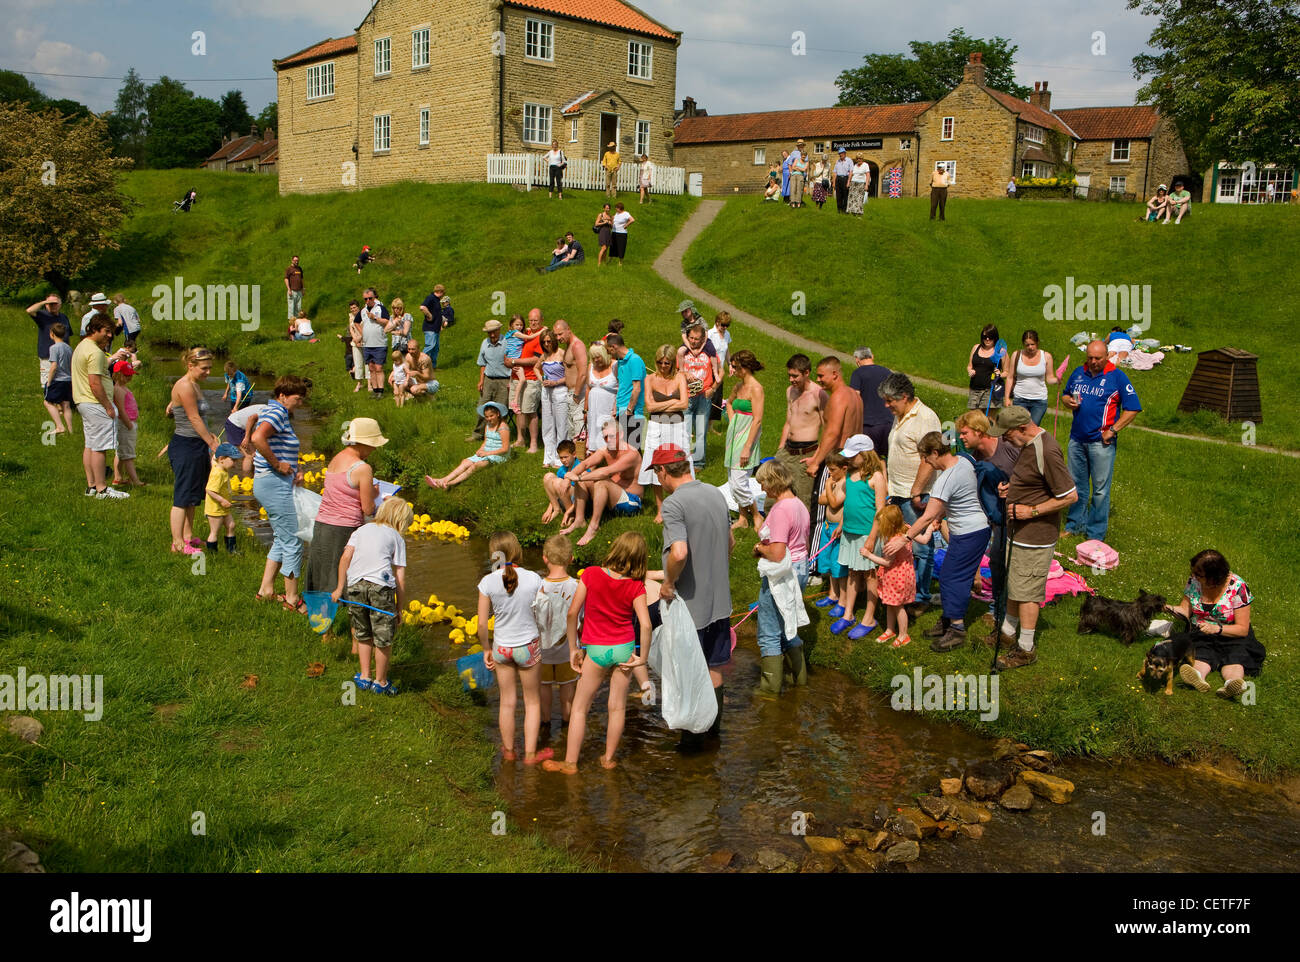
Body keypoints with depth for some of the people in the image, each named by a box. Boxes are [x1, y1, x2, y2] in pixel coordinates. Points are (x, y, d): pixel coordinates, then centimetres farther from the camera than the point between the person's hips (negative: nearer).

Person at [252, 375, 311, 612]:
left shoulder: (272, 410, 16)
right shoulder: (277, 412, -16)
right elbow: (258, 438, -34)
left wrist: (294, 469, 11)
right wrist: (277, 464, -23)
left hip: (269, 485, 11)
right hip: (275, 484, -11)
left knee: (282, 539, 19)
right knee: (292, 543, -3)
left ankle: (266, 590, 24)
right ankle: (292, 599, 5)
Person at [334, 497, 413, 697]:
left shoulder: (361, 529, 23)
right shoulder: (397, 538, 14)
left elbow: (346, 556, 8)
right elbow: (400, 577, 8)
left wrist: (340, 588, 11)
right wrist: (399, 607, 13)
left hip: (355, 584, 4)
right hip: (381, 585, -4)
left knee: (363, 635, 20)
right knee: (383, 637, 8)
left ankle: (364, 677, 27)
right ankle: (380, 682, 17)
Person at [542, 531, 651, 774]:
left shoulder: (591, 574, -13)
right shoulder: (636, 587, -11)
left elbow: (573, 613, -12)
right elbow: (645, 625, -19)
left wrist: (573, 649, -2)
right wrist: (643, 657, -5)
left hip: (597, 651, -1)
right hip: (624, 649, 2)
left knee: (579, 708, 11)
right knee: (617, 706, 15)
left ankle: (570, 762, 16)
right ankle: (608, 758, 25)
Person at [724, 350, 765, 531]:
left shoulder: (755, 388, -14)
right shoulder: (739, 385, 11)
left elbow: (757, 420, -18)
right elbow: (729, 402, 33)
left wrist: (747, 447, -21)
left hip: (747, 435, -9)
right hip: (734, 433, 9)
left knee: (738, 483, -10)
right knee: (733, 480, 12)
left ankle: (757, 516, 7)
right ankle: (742, 518, 22)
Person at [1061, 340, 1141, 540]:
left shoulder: (1117, 377, -6)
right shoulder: (1078, 373, 9)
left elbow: (1132, 409, -6)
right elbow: (1065, 395, 22)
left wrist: (1112, 430, -12)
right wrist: (1069, 401, -3)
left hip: (1101, 442, -5)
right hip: (1077, 438, 5)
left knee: (1100, 489, 0)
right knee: (1076, 484, 14)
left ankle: (1096, 534, 8)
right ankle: (1075, 525, 27)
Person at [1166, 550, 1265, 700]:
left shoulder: (1237, 587, -13)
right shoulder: (1194, 581, -3)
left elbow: (1243, 629, -12)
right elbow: (1186, 611, 5)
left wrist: (1216, 629, -27)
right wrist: (1172, 608, -18)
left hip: (1230, 636, -1)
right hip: (1199, 634, 1)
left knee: (1235, 657, -31)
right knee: (1202, 653, -30)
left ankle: (1232, 682, -63)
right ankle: (1198, 676, -63)